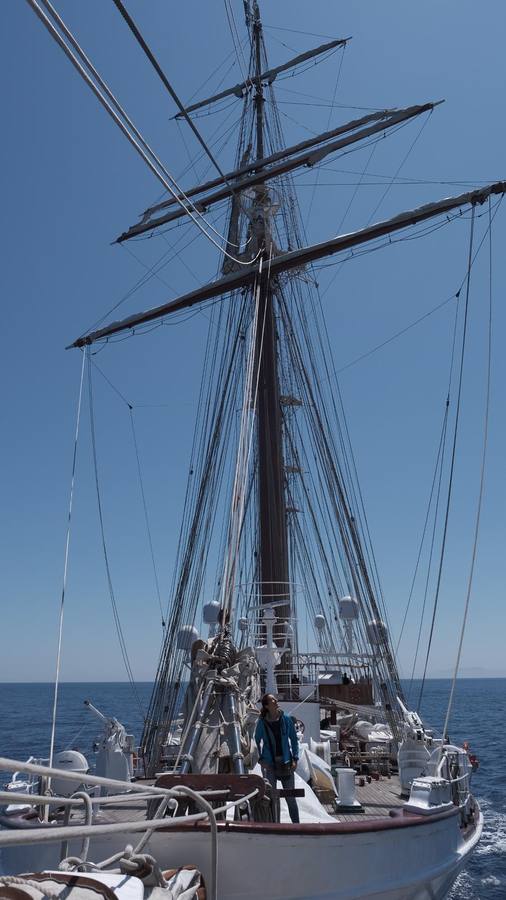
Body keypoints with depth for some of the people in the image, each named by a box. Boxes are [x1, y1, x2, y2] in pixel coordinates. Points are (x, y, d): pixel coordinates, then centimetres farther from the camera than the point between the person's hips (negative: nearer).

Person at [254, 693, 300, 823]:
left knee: (290, 796, 9)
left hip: (285, 762, 1)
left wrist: (295, 759, -2)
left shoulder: (286, 719, -5)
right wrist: (261, 759, -1)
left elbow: (294, 739, 3)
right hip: (269, 763, -1)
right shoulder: (262, 722, -7)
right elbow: (257, 741, 5)